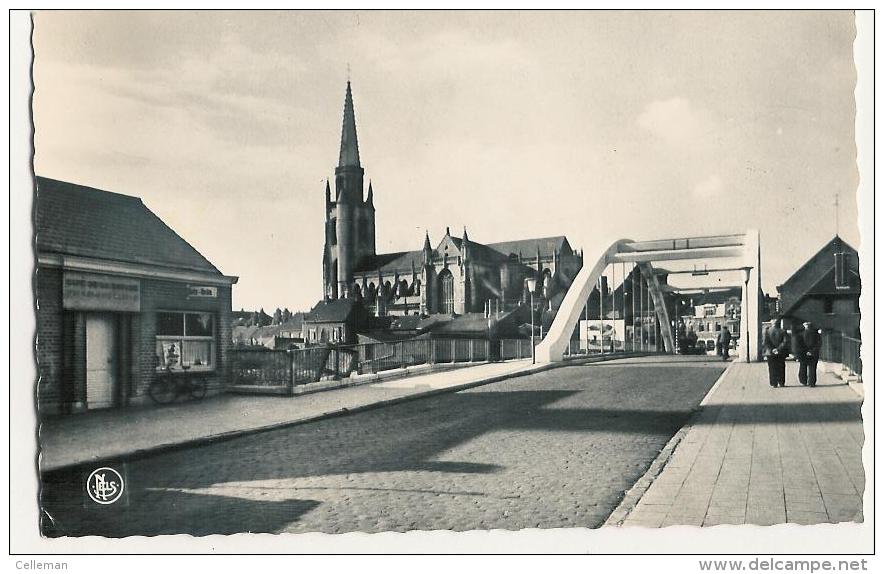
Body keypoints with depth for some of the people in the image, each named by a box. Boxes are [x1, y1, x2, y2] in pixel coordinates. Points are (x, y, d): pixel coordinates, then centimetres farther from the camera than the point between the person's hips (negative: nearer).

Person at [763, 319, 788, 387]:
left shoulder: (767, 331, -3)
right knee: (781, 368, 11)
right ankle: (781, 383, 11)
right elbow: (785, 342, -12)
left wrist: (771, 350, -5)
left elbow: (765, 343, -7)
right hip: (781, 353, 0)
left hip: (770, 353, 0)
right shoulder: (782, 332, -4)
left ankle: (774, 384, 2)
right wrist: (778, 349, -11)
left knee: (772, 369, 5)